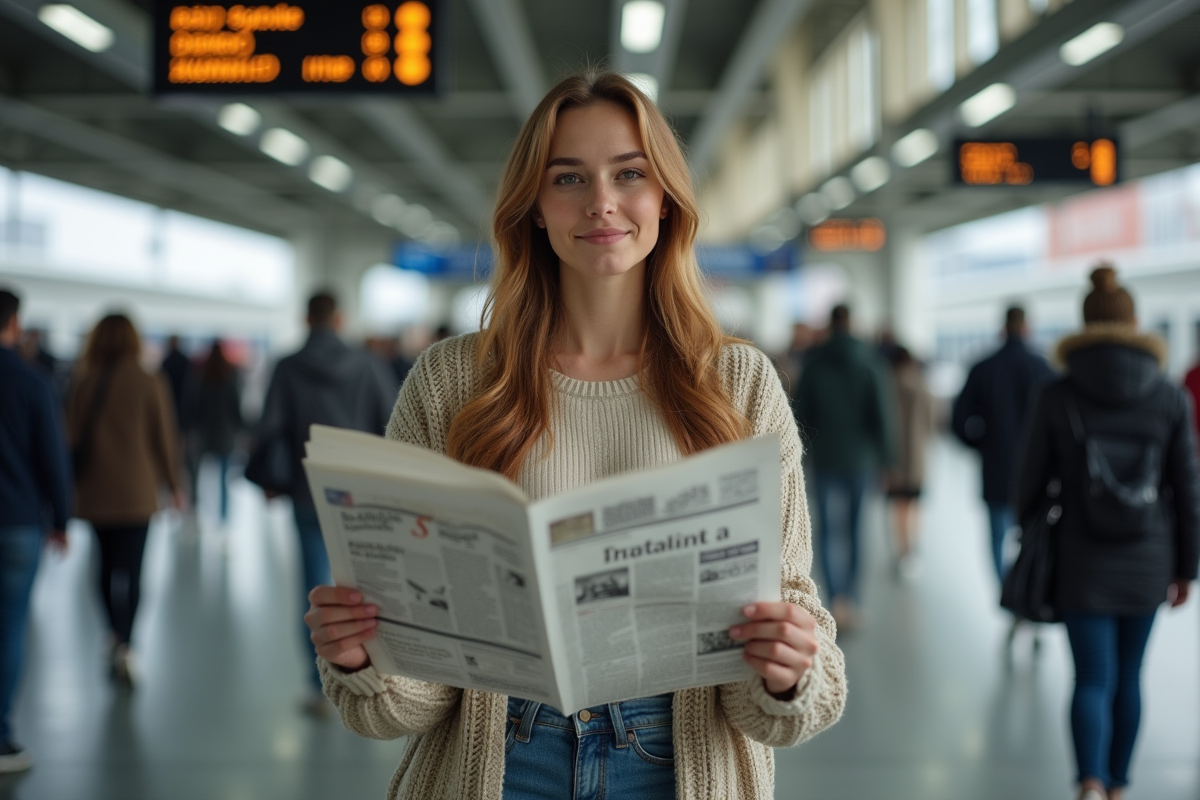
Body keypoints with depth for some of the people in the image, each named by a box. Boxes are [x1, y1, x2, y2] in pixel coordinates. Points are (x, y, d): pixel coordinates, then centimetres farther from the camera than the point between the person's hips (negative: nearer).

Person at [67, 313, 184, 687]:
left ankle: (115, 636, 23)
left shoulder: (84, 384, 0)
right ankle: (124, 646, -16)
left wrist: (75, 484, 13)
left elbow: (73, 437, 3)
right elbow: (164, 439, -2)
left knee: (108, 565, 18)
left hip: (95, 492, 2)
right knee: (131, 571, -2)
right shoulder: (150, 385, -5)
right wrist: (174, 485, 10)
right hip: (137, 493, -2)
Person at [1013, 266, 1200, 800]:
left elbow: (1030, 482, -2)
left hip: (1084, 565, -2)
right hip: (1148, 564, 2)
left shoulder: (1058, 397, -7)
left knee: (1093, 680, 0)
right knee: (1129, 676, 16)